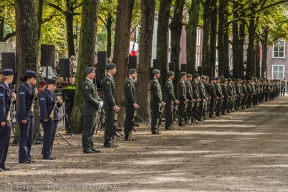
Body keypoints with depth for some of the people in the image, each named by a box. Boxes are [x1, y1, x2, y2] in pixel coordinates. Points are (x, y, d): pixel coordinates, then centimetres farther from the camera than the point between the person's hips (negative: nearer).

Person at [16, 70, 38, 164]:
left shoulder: (31, 88, 14)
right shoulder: (23, 87, -12)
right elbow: (21, 103, -17)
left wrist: (35, 95, 2)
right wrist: (23, 117, -21)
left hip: (30, 114, 9)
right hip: (24, 114, -9)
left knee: (30, 137, 11)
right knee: (24, 136, -6)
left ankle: (27, 157, 17)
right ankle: (23, 158, -2)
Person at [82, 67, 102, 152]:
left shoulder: (92, 84, 17)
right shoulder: (86, 84, -14)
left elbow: (96, 96, 22)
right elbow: (89, 98, -20)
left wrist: (100, 102, 4)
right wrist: (98, 104, -13)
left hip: (94, 111, 10)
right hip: (89, 111, -10)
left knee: (91, 130, 13)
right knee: (87, 130, -6)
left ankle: (91, 147, 18)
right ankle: (86, 148, -2)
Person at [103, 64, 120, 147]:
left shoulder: (110, 79, 17)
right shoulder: (107, 79, -16)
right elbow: (108, 94, -21)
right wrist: (114, 105, -23)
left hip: (111, 105, 10)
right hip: (109, 106, -10)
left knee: (110, 124, 12)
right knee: (109, 124, -7)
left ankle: (109, 141, 17)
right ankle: (107, 143, -3)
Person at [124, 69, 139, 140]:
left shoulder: (131, 82, 19)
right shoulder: (128, 82, -14)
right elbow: (129, 94, -21)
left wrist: (135, 103, 18)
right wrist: (134, 103, -22)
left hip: (131, 104, 10)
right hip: (129, 104, -10)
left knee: (130, 120, 12)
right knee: (128, 119, -7)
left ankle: (129, 135, 16)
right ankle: (127, 136, -6)